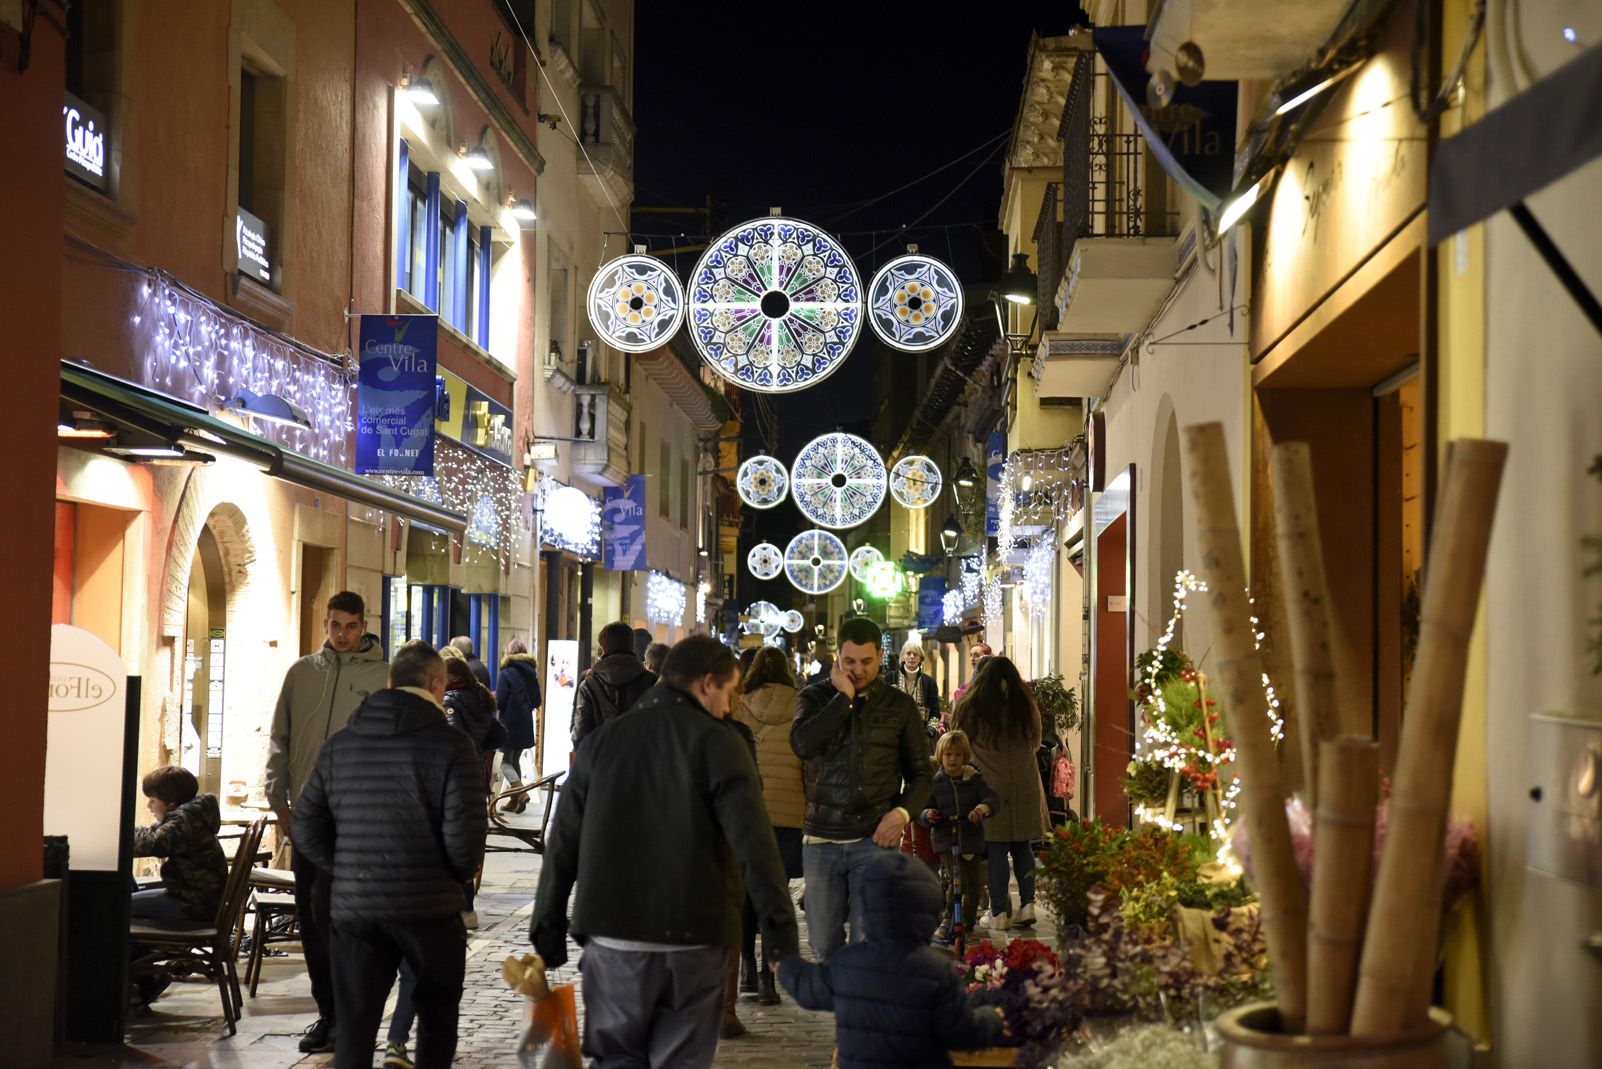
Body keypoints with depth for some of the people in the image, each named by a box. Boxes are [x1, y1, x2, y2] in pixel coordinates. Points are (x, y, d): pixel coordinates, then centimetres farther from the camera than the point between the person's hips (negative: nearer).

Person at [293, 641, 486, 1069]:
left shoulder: (340, 745, 6)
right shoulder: (451, 746, -8)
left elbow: (306, 830, 6)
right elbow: (465, 837, -15)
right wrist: (457, 874, 5)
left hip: (354, 908, 3)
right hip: (429, 906, -3)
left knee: (354, 1027, 9)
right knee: (437, 1017, 16)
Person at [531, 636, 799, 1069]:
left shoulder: (602, 740, 8)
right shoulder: (718, 744, -5)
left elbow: (562, 846, 8)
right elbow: (754, 846, -13)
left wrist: (548, 933, 14)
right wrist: (783, 937, -13)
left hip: (613, 938, 3)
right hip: (692, 940, -3)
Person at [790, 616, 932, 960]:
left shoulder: (899, 706, 6)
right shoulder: (816, 698, 7)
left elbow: (920, 773, 10)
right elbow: (802, 745, -14)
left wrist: (902, 812, -9)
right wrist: (843, 696, -10)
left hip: (875, 840, -1)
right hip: (821, 841, 1)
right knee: (823, 947, 7)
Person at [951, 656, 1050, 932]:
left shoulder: (969, 709, -4)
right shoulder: (1027, 707, 4)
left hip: (990, 785, -3)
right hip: (1025, 788, 3)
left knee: (996, 851, 0)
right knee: (1022, 847, 13)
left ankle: (999, 914, 2)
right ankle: (1027, 905, 10)